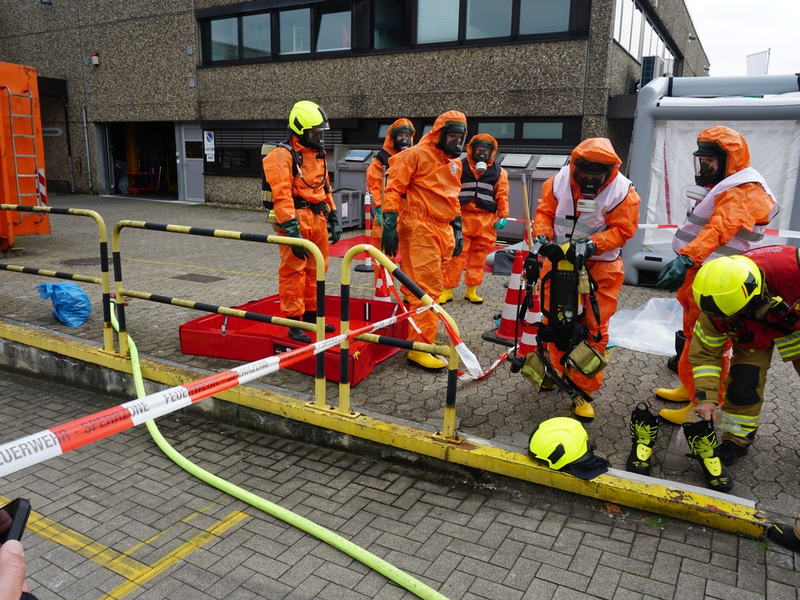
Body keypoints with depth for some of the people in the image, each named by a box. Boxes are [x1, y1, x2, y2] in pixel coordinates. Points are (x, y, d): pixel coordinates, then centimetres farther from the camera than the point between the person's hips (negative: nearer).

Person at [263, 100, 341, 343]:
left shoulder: (318, 154, 16)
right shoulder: (283, 155, -10)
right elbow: (282, 195, -18)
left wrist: (333, 218, 18)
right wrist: (292, 230, -24)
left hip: (317, 219, 8)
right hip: (296, 218, -8)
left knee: (316, 270, 14)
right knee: (293, 271, -5)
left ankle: (310, 316, 27)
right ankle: (293, 324, 3)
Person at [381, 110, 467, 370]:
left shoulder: (455, 163, 18)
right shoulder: (416, 155, -6)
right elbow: (394, 188, -10)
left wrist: (457, 230, 24)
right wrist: (389, 224, -17)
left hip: (443, 231, 8)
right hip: (419, 229, -8)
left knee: (432, 286, 11)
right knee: (427, 287, -12)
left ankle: (421, 337, 21)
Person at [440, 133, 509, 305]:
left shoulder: (498, 171, 9)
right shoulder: (460, 167, 3)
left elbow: (502, 195, 11)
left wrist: (503, 216, 5)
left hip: (486, 220, 2)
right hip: (462, 217, -2)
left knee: (479, 256, 6)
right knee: (456, 254, -4)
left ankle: (471, 290, 16)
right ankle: (447, 290, 3)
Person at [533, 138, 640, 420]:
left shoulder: (622, 191, -12)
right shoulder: (560, 180, -5)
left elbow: (622, 230, -11)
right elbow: (544, 211, 2)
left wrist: (593, 244, -26)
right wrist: (543, 236, -16)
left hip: (600, 265, -3)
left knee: (594, 329, -4)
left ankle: (583, 391, 8)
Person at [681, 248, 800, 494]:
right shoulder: (717, 308, -33)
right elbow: (705, 353, -21)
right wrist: (706, 398, -30)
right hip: (753, 332, 0)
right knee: (744, 384, -10)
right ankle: (736, 441, 10)